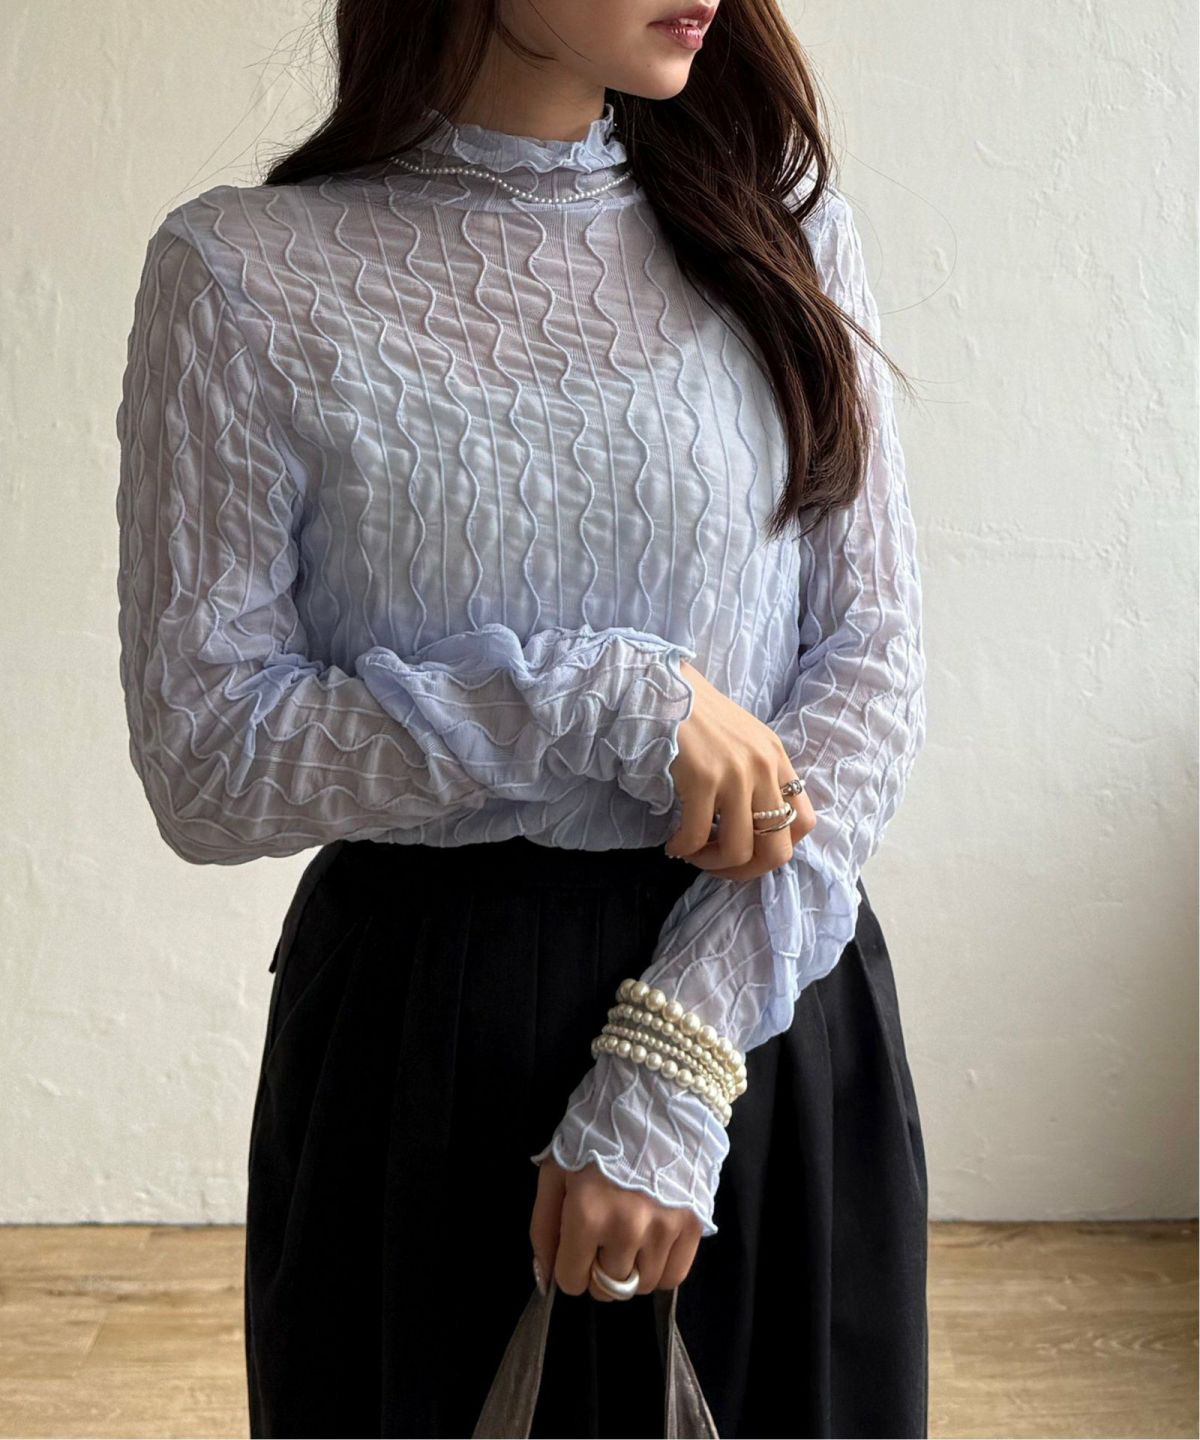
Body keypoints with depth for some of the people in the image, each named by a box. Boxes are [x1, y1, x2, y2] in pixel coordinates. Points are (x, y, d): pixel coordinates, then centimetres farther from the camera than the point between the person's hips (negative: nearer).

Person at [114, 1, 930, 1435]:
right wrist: (601, 700, -19)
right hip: (414, 1040, -2)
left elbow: (870, 660, -4)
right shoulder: (244, 270, -6)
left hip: (770, 1000, 3)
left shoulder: (776, 220, 1)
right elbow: (203, 763, -8)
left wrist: (677, 1069, -13)